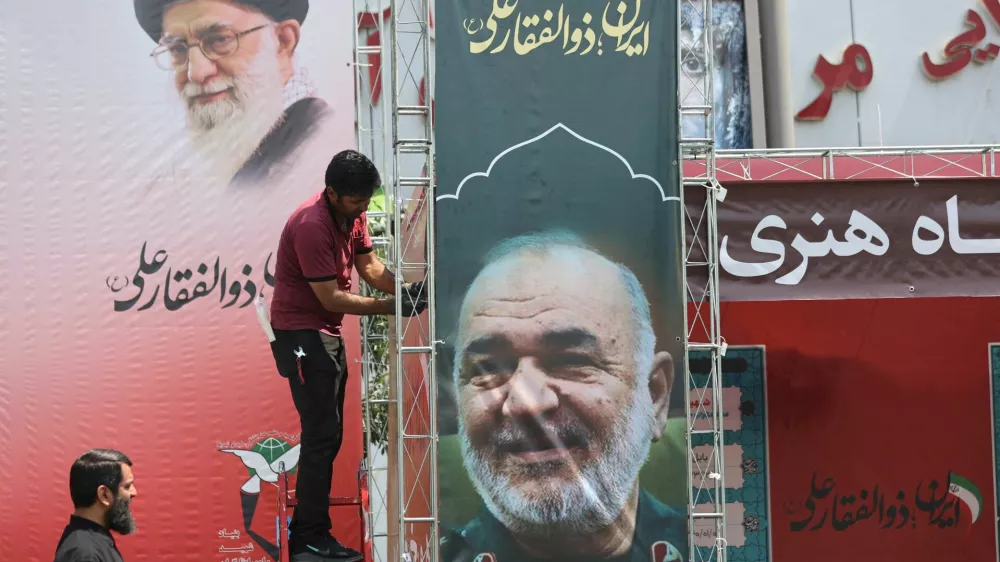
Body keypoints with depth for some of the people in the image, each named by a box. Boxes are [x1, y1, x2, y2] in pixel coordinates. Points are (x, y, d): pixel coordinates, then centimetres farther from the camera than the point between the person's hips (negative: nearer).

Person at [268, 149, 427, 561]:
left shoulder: (353, 215, 3)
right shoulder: (311, 226, -25)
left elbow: (369, 266, 4)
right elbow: (331, 298, -24)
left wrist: (405, 289, -13)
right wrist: (391, 307, -23)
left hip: (326, 332, 10)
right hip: (301, 334, -10)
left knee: (326, 433, 14)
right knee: (322, 434, -9)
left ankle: (306, 526, 24)